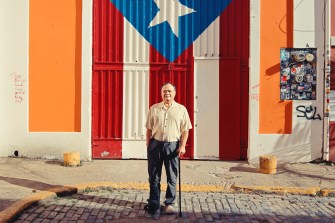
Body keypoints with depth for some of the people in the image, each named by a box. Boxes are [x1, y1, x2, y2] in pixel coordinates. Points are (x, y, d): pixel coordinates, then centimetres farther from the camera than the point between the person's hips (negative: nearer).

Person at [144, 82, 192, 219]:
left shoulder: (181, 109, 3)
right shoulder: (154, 109, 7)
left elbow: (185, 130, 1)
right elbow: (149, 129, 8)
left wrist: (182, 146, -8)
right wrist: (148, 145, 3)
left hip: (172, 145, -1)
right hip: (156, 144, 1)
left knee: (172, 177, 8)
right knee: (154, 177, 4)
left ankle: (169, 203, 23)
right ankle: (154, 205, 12)